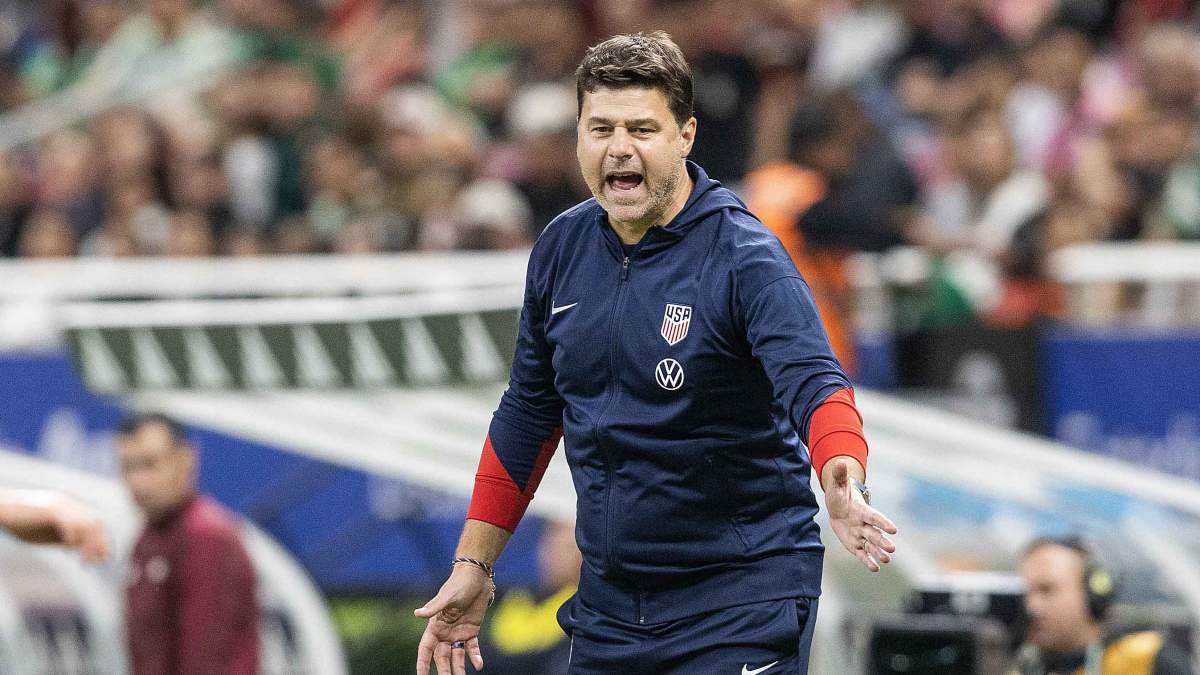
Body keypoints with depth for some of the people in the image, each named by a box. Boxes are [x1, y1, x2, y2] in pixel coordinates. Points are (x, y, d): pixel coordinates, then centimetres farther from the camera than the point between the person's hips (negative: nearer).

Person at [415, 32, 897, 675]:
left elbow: (814, 381, -29)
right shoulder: (561, 248, 4)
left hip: (741, 603, -6)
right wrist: (473, 564, 14)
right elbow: (528, 412, 15)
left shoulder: (745, 257, -15)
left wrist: (843, 481, -50)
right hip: (608, 608, 6)